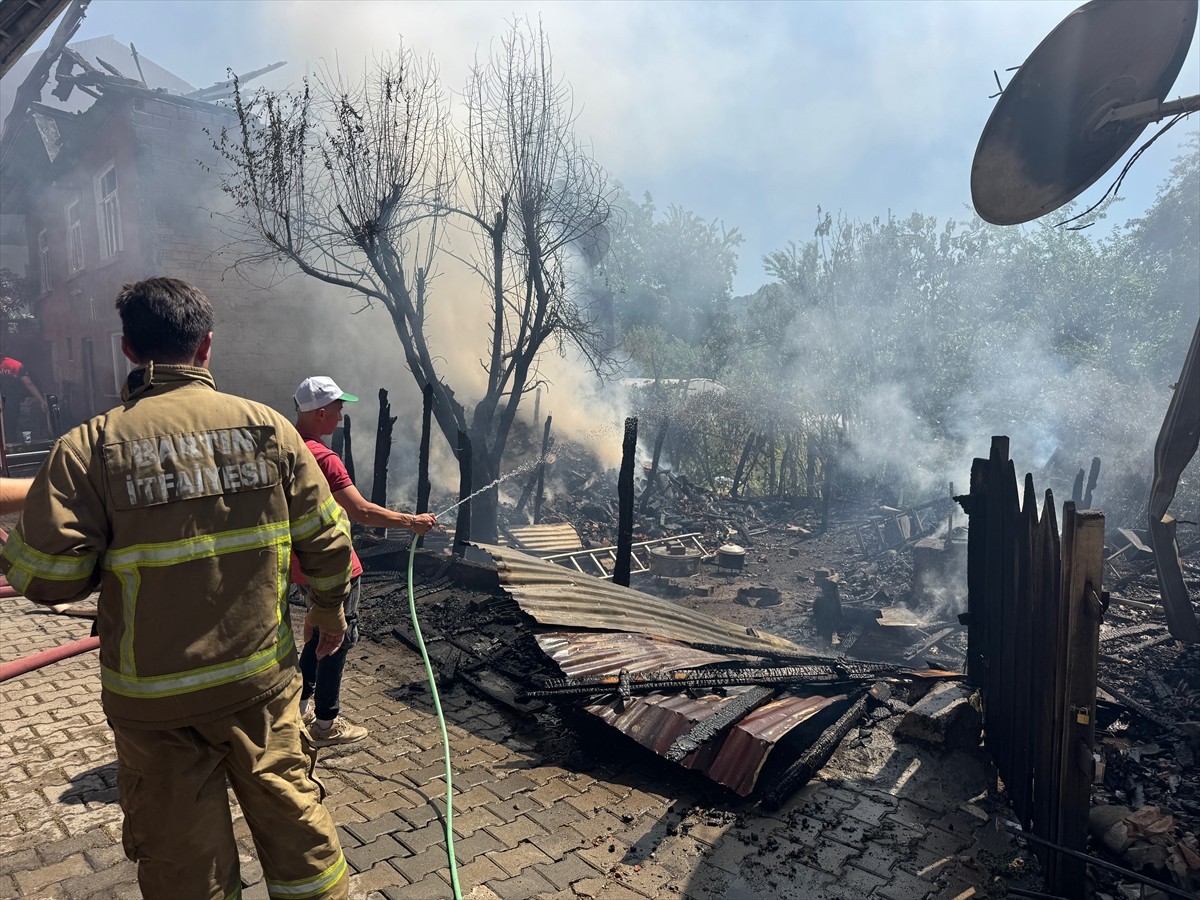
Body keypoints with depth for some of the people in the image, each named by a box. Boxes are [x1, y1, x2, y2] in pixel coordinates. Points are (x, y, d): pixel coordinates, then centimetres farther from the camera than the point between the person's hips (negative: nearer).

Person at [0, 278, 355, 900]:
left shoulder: (90, 446, -11)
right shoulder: (268, 426, -5)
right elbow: (325, 541, -3)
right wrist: (331, 610, 15)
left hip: (153, 693, -1)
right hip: (261, 676, 1)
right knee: (292, 810, 18)